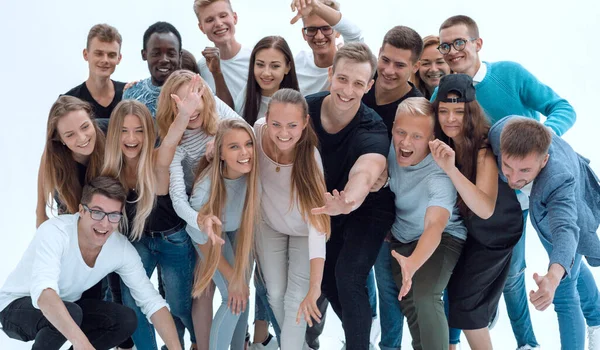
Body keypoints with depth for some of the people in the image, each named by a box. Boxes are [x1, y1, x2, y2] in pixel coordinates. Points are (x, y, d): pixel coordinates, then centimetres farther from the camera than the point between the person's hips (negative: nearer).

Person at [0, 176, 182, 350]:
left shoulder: (122, 249, -16)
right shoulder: (53, 232, -33)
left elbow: (153, 302, -14)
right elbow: (42, 292, -49)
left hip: (66, 306, 6)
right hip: (16, 306, -6)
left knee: (126, 320, -14)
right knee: (71, 313, -34)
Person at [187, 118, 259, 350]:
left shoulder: (255, 170, -33)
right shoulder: (206, 187, -39)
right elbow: (203, 239, -21)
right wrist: (232, 277, -14)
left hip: (240, 229, 3)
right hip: (212, 232, -3)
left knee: (243, 293, 10)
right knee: (233, 300, -10)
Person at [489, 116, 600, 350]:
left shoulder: (559, 180, -52)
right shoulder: (500, 132, -40)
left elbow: (565, 230, -66)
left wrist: (554, 276, -84)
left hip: (569, 207, -6)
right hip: (540, 205, 6)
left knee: (563, 293, -7)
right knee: (571, 266, 30)